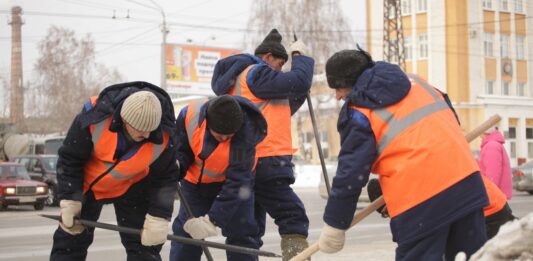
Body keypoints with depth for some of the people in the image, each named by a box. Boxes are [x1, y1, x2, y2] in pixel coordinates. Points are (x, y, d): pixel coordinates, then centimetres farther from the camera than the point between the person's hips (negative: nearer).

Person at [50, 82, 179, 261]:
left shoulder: (163, 138, -30)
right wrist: (69, 200, -20)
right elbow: (69, 159, -20)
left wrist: (159, 217, -22)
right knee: (70, 240, 3)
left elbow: (165, 178, -14)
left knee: (144, 245, -5)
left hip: (132, 188, 1)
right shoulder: (95, 117, -35)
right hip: (88, 183, 0)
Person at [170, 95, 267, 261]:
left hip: (236, 178, -2)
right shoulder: (190, 115, -29)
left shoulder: (244, 137, -35)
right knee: (185, 229, 4)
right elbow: (182, 148, -9)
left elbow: (235, 184, -32)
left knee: (241, 233, -6)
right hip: (196, 180, 3)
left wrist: (212, 219, -35)